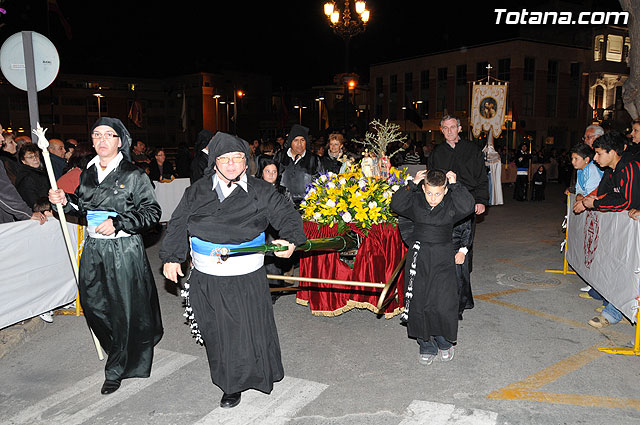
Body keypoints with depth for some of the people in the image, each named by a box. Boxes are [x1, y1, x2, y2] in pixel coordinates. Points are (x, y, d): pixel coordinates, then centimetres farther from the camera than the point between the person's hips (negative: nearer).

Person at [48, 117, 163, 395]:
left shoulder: (133, 176, -8)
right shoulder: (88, 173, 10)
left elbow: (152, 212, -10)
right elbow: (83, 207, 20)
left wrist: (117, 223, -18)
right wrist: (65, 201, 1)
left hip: (124, 249, -6)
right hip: (93, 248, 6)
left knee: (124, 307, 1)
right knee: (92, 303, 11)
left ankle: (116, 370, 17)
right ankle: (121, 350, 37)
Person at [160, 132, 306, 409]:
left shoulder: (261, 192, -2)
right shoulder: (197, 191, 4)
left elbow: (287, 215, -1)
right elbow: (178, 225, 11)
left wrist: (290, 241, -20)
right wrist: (170, 257, 6)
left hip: (246, 280, -2)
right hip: (206, 279, 2)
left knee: (247, 331, 5)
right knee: (216, 333, 13)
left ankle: (235, 385, 29)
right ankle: (228, 382, 36)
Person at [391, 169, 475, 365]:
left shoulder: (451, 204, -2)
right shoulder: (415, 201, 0)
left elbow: (468, 207, -19)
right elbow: (396, 205, -12)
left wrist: (455, 185, -16)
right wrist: (412, 184, -16)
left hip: (443, 260, -1)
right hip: (418, 259, 1)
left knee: (443, 305, -4)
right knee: (418, 304, 4)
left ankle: (445, 342, 23)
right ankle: (426, 345, 22)